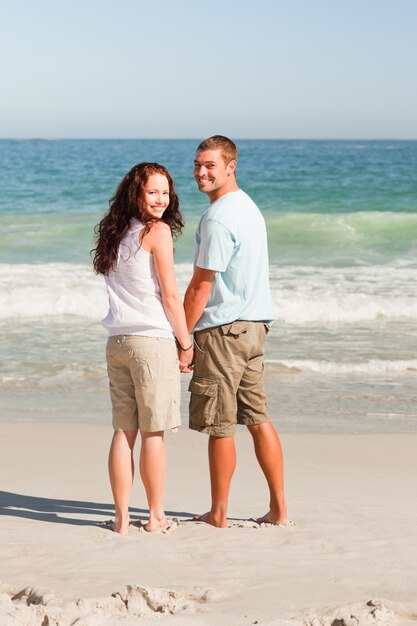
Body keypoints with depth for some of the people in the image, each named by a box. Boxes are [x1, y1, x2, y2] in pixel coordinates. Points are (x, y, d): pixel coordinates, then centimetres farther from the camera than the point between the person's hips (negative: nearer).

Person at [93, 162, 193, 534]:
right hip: (153, 340, -6)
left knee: (124, 431, 8)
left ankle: (122, 518, 10)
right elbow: (170, 295, -9)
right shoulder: (157, 231, -7)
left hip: (117, 340, 7)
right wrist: (185, 344, 0)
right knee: (153, 433, 2)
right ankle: (156, 517, 11)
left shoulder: (116, 234, 14)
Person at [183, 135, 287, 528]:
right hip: (254, 325, 9)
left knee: (219, 427, 0)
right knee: (258, 419, 12)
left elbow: (200, 287, -16)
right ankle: (279, 509, 14)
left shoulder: (218, 218, -16)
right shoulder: (249, 207, 14)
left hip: (222, 330, -9)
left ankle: (218, 515, 9)